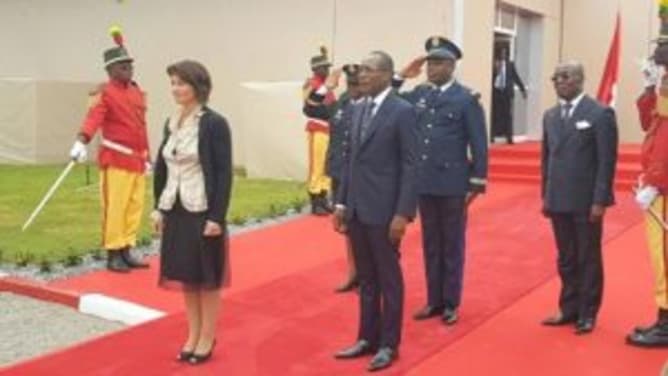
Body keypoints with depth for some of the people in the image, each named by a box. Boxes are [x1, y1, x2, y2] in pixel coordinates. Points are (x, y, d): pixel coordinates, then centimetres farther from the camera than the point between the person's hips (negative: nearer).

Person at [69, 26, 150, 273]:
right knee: (114, 208, -5)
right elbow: (94, 117, -27)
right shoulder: (105, 93, -9)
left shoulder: (137, 91, 15)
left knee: (135, 208, 11)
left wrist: (146, 156, 21)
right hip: (116, 159, -8)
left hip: (137, 159, 8)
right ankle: (113, 254, 4)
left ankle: (126, 251, 20)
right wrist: (81, 141, -43)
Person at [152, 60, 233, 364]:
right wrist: (158, 206, 8)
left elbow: (224, 173, -14)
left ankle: (208, 338, 19)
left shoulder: (215, 123, -12)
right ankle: (193, 335, 26)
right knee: (185, 276, 13)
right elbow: (162, 166, 13)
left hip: (203, 211, -6)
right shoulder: (172, 123, 8)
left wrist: (217, 216, -17)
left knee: (207, 277, 6)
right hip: (175, 210, 6)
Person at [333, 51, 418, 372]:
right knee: (366, 279, 15)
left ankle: (389, 344, 17)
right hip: (357, 209, 7)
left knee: (389, 279, 6)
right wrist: (342, 203, 11)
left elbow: (410, 166, -13)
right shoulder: (359, 110, 12)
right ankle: (368, 338, 27)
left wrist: (404, 213, -17)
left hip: (384, 211, -6)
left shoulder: (403, 111, -10)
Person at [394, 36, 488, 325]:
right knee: (430, 244, 13)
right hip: (424, 182, 5)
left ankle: (451, 303, 18)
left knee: (452, 244, 8)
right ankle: (434, 301, 24)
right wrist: (400, 77, -1)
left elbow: (479, 144, -8)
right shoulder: (418, 94, 6)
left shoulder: (466, 98, -7)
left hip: (453, 184, -5)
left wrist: (477, 183, -10)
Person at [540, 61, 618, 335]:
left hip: (587, 202, -5)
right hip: (559, 201, 5)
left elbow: (607, 161, -10)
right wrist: (546, 196, 10)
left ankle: (587, 314, 16)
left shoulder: (600, 114, -8)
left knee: (588, 259, 6)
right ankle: (569, 309, 24)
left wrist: (599, 200, -14)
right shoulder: (550, 116, 11)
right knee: (566, 260, 13)